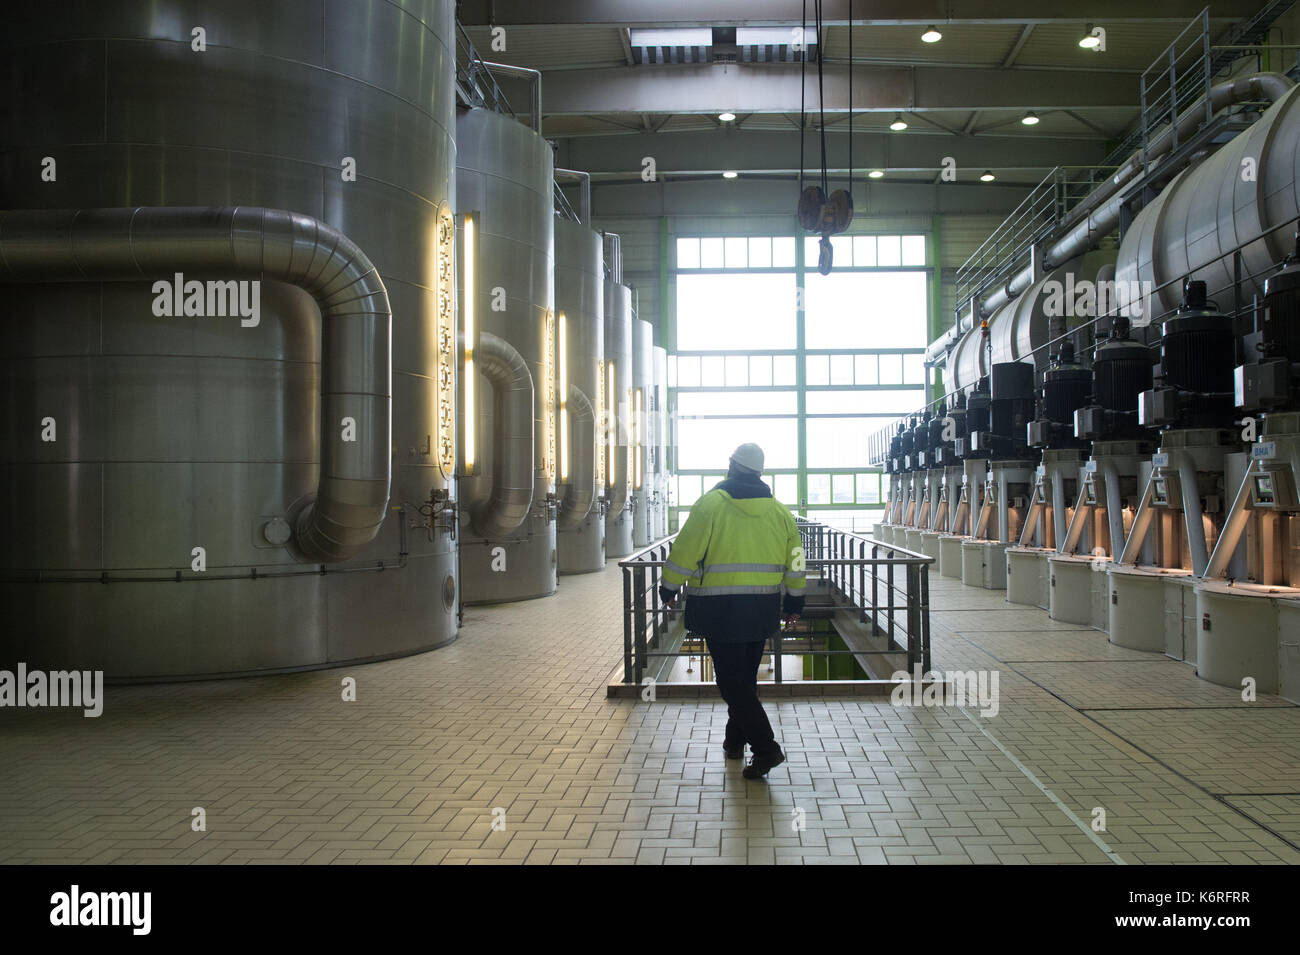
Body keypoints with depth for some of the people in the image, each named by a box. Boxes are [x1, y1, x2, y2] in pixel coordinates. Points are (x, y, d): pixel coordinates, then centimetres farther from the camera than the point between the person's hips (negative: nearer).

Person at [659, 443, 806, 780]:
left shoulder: (710, 505, -8)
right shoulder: (779, 511, 7)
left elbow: (684, 552, -7)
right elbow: (795, 562, 12)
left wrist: (669, 589, 7)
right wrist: (794, 603, 23)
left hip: (720, 610, -5)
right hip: (762, 610, 5)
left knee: (731, 680, -2)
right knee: (746, 677, 19)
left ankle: (765, 747, -10)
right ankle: (735, 740, 30)